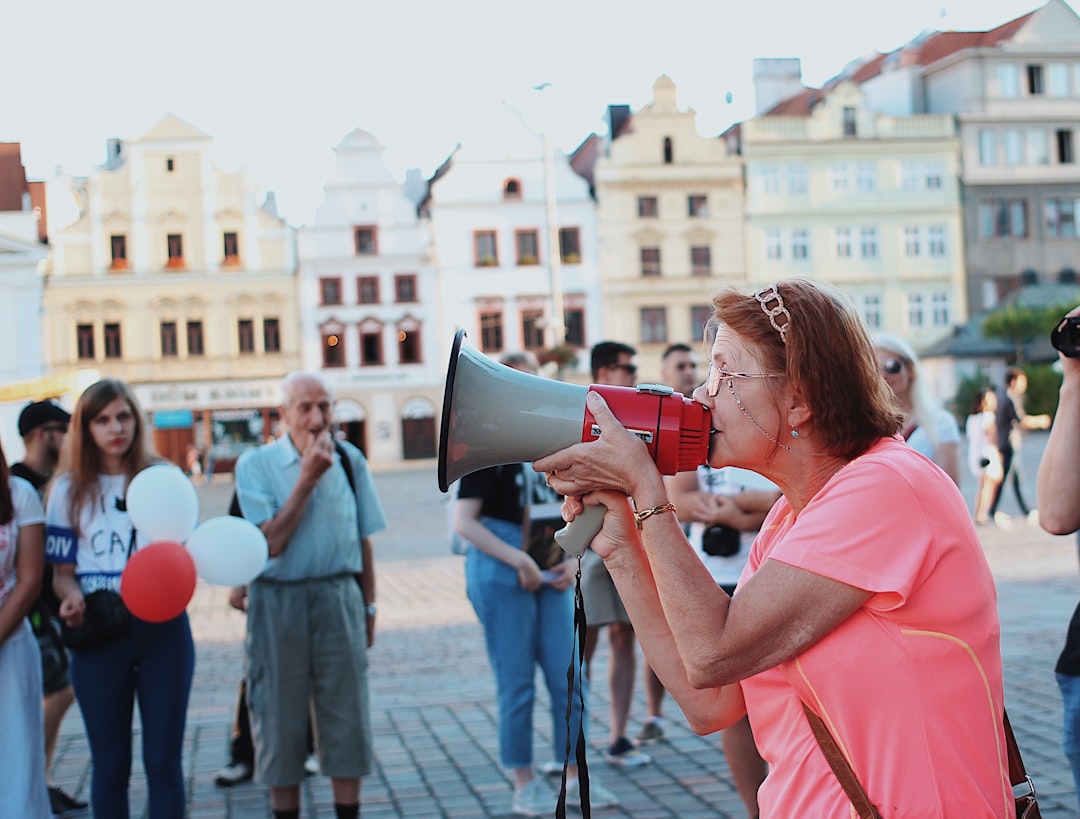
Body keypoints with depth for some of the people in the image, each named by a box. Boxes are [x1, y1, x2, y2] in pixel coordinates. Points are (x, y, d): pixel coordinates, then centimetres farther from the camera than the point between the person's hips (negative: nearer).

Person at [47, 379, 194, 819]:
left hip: (162, 629, 0)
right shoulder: (69, 489, 3)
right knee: (110, 762, 8)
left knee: (163, 760, 4)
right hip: (98, 633, 0)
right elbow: (62, 569, 5)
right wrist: (71, 597, -17)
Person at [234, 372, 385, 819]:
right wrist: (308, 478, -16)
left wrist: (369, 607, 11)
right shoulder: (256, 464, -5)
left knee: (346, 715, 5)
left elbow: (363, 540, 10)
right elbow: (272, 542, -14)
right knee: (281, 720, 6)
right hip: (278, 602, -2)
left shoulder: (350, 460, 4)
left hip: (339, 599, 2)